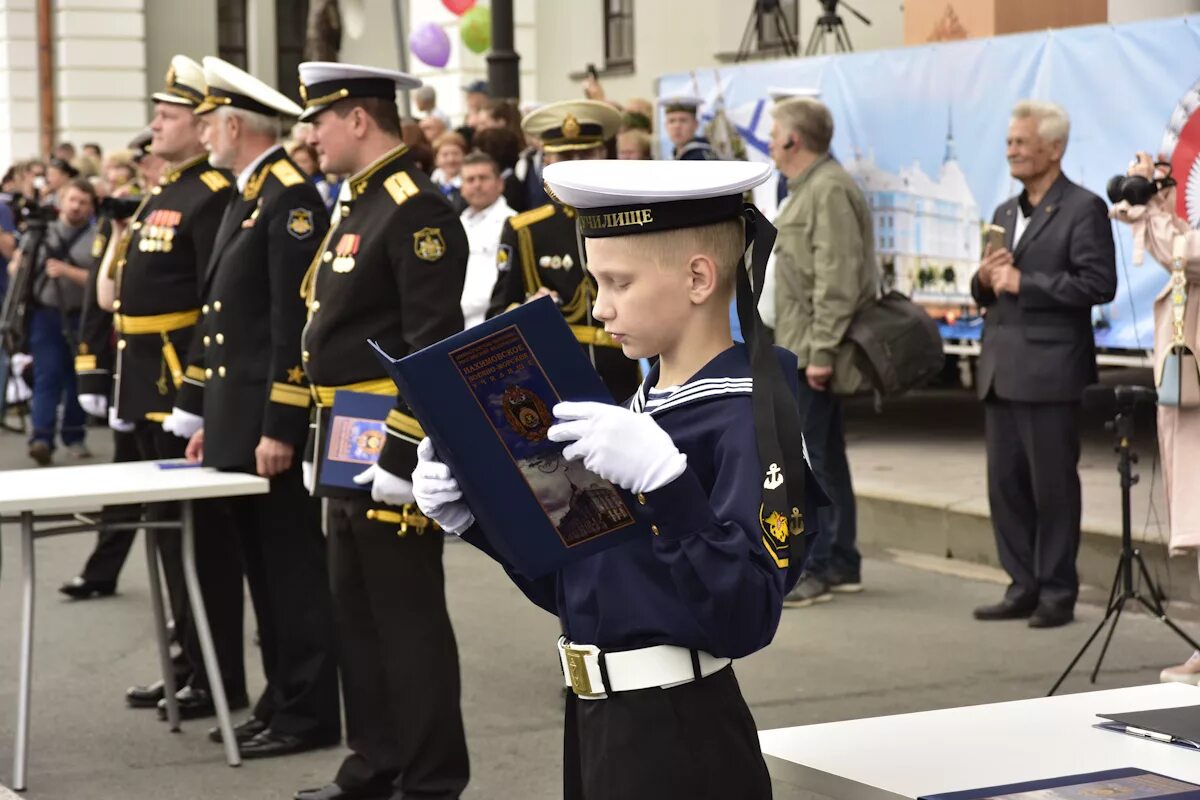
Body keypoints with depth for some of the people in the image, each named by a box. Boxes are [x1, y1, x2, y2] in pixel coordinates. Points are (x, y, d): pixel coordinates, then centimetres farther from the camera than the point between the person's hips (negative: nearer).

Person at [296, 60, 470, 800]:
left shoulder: (416, 209, -16)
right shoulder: (356, 203, 15)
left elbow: (435, 344, -21)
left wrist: (405, 452, -23)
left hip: (391, 441, -10)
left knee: (409, 616, -2)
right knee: (357, 615, 15)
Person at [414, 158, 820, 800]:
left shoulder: (750, 412, -15)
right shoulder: (640, 403, 10)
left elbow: (745, 620, -24)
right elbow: (575, 589, 12)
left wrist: (664, 479, -33)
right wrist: (474, 517, 0)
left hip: (683, 745, -8)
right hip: (596, 722, 8)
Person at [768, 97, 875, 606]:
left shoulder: (830, 190, -16)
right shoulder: (809, 188, 17)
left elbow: (837, 280, -22)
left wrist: (821, 351, -23)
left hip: (814, 351, -11)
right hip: (803, 348, 11)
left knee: (804, 459, -8)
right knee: (826, 457, 14)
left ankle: (813, 570, -4)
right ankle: (841, 564, 21)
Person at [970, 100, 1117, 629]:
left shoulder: (1082, 209, -5)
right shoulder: (1005, 213, 18)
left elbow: (1099, 284, -15)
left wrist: (1023, 283, -16)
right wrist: (984, 281, 0)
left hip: (1048, 372, -7)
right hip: (1001, 372, 7)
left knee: (1052, 486, -1)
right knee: (1005, 485, 9)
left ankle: (1057, 595, 7)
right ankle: (1023, 588, 17)